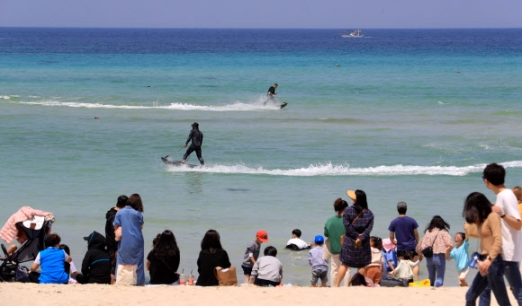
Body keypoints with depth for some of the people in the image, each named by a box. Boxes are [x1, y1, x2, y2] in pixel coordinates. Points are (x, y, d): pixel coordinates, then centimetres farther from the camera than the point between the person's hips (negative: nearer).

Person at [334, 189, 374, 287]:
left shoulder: (348, 211, -8)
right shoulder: (369, 213, -1)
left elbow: (347, 226, -13)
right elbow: (369, 228, -10)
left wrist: (356, 235, -6)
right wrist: (360, 237, -15)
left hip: (349, 242, -1)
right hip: (363, 244, 1)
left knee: (345, 264, 6)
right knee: (362, 266, 9)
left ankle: (336, 285, 5)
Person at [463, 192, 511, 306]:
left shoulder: (493, 216, -10)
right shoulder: (482, 219, 18)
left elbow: (498, 241, -22)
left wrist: (489, 260, -31)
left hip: (493, 261, -10)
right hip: (485, 261, 10)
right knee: (470, 296, 13)